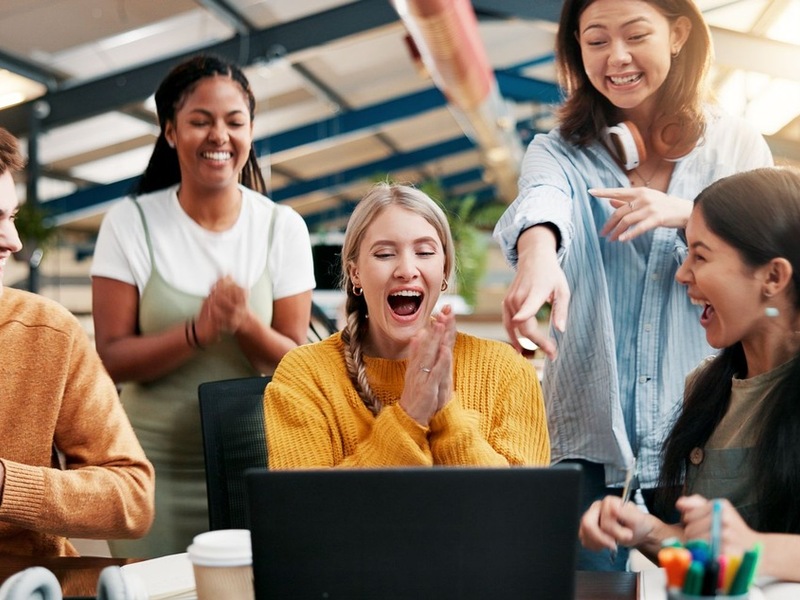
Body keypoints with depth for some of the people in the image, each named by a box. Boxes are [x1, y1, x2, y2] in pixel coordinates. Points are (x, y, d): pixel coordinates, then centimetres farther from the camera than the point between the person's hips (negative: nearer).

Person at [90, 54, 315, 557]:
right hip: (156, 464, -1)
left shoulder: (283, 228, 0)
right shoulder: (130, 223, -4)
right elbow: (112, 358, -7)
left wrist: (244, 323, -21)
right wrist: (199, 331, -23)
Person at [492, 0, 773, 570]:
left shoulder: (738, 146, 6)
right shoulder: (560, 151, 4)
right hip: (591, 442, 0)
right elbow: (541, 200, -20)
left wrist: (686, 215, -18)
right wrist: (537, 255, -45)